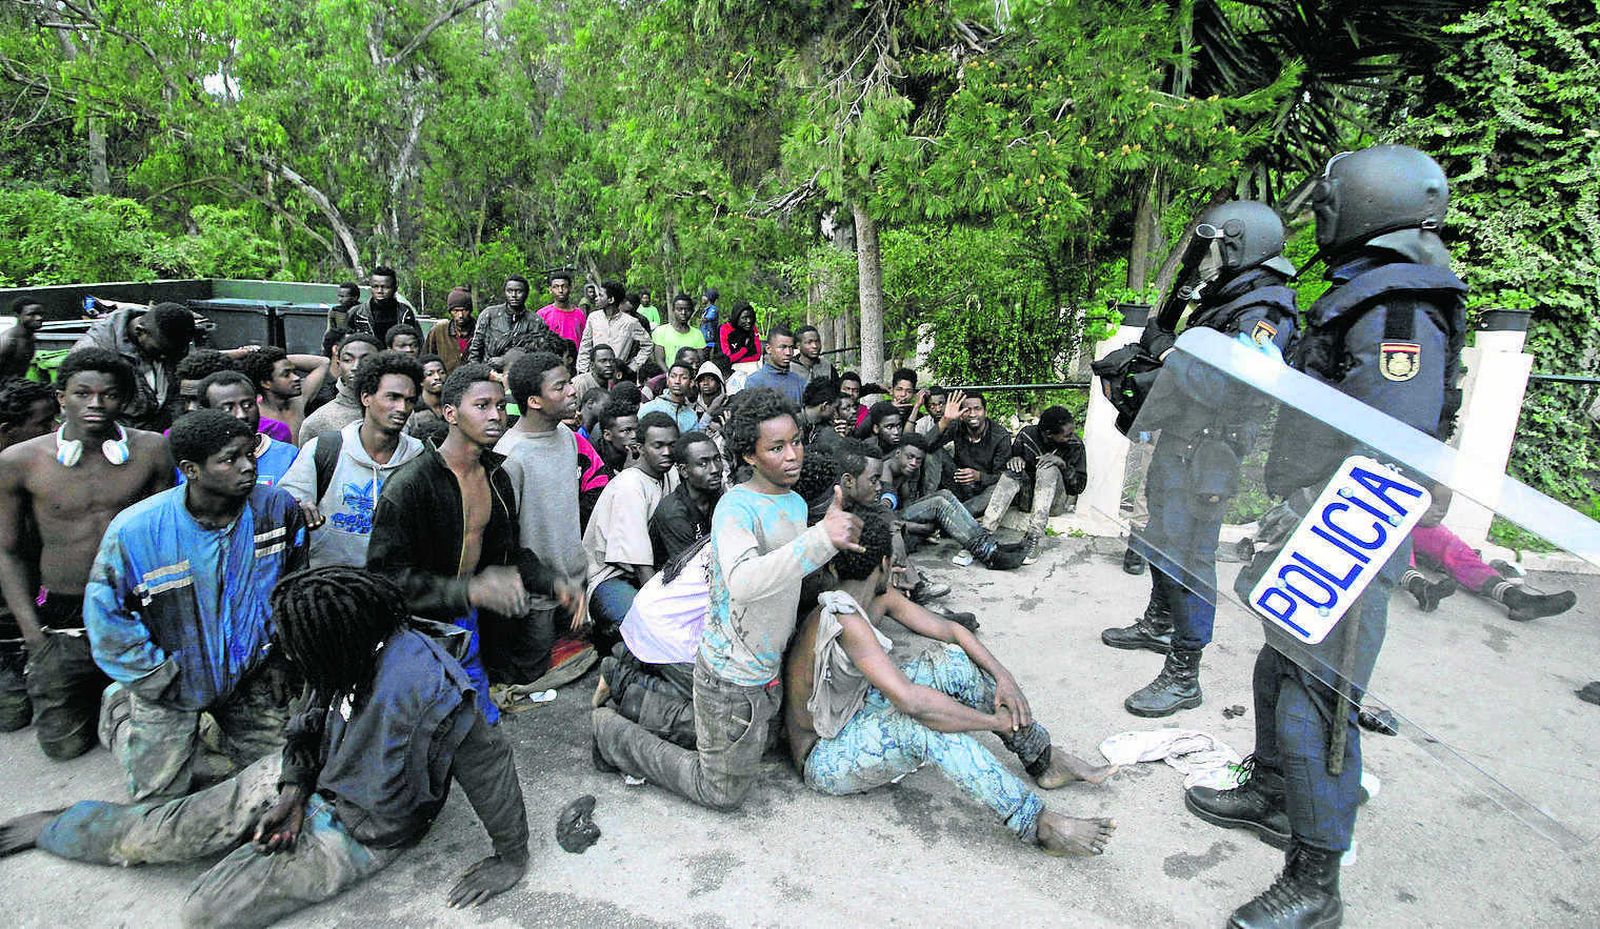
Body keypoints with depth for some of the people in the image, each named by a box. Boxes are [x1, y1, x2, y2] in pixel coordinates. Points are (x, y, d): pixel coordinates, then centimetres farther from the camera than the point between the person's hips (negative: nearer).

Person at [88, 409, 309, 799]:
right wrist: (157, 675, -8)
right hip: (174, 681, -2)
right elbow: (104, 612, -10)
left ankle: (219, 724, 39)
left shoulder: (278, 508, -16)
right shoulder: (135, 529, -22)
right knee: (161, 794, 9)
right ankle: (120, 709, 35)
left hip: (253, 673, 2)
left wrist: (278, 649, 2)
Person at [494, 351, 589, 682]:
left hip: (573, 580, 7)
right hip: (535, 597, -7)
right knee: (532, 679, 9)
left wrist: (579, 582, 17)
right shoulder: (510, 454, -22)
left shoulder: (567, 435, 4)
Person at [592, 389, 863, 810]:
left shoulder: (796, 502, 3)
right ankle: (609, 732, 19)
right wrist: (822, 538, -53)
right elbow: (744, 581, -44)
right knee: (724, 792, 7)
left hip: (767, 666, 8)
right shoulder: (737, 506, -24)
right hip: (732, 676, -8)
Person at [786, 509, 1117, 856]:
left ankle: (1045, 760, 5)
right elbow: (910, 700, -40)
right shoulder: (845, 622, -32)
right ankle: (1038, 825, -24)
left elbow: (950, 629, 2)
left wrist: (1003, 676, -13)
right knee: (925, 724, -35)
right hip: (825, 759, -9)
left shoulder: (879, 597, -3)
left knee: (950, 661, -6)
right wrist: (994, 721, -28)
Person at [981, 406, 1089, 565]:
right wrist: (1014, 460, -16)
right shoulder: (1027, 434, -5)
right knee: (1013, 470, -27)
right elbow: (1010, 459, 8)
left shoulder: (1075, 444, -7)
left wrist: (1063, 464, -25)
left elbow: (1079, 486, -7)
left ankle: (1034, 537, -43)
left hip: (1055, 503, -2)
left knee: (1049, 469, -29)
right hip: (1027, 498, 2)